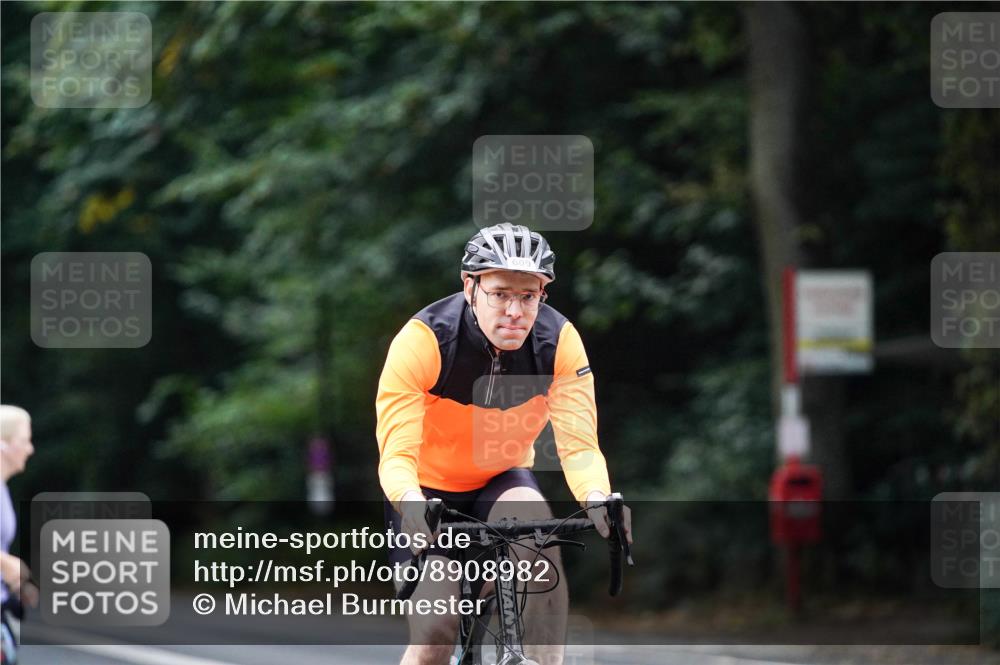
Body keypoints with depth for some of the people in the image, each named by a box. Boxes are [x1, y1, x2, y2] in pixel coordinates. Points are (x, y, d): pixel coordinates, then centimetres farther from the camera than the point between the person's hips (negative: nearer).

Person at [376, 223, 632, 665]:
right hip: (430, 489, -2)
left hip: (502, 482, 2)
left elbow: (579, 444, -25)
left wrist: (596, 498, -47)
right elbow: (396, 452, -32)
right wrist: (411, 504, -54)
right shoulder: (423, 340, -28)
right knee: (436, 629, -14)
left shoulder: (558, 342, -21)